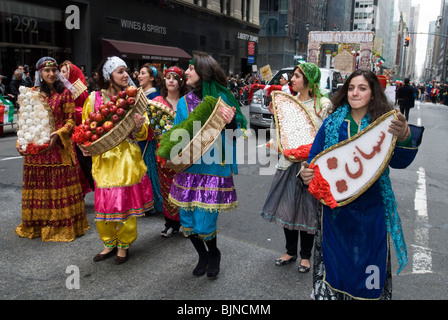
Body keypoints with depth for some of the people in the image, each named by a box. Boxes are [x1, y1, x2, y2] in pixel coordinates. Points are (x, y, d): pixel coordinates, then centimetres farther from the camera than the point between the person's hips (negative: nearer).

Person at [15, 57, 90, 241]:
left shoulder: (64, 93, 0)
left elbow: (70, 120, -2)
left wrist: (58, 134, -18)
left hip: (59, 146, -3)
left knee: (60, 185, 1)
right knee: (38, 186, 9)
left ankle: (63, 224, 13)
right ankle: (37, 223, 25)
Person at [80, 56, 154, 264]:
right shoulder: (94, 99, 1)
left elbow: (143, 134, 4)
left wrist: (139, 126, -18)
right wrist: (85, 146, -10)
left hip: (128, 159, 0)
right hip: (104, 159, 1)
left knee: (127, 202, 4)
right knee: (104, 203, 6)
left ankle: (124, 245, 25)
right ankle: (109, 244, 30)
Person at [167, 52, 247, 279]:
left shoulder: (222, 100, -4)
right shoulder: (184, 102, 8)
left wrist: (230, 123, -22)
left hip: (214, 169, -4)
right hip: (188, 169, 4)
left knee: (204, 225, -3)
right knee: (187, 221, 9)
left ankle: (214, 253, 32)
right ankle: (203, 255, 39)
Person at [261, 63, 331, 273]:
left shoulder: (323, 105, -6)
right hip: (289, 161, 5)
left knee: (307, 209, 6)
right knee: (287, 206, 11)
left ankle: (305, 255, 25)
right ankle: (290, 251, 29)